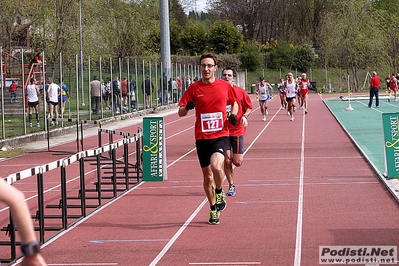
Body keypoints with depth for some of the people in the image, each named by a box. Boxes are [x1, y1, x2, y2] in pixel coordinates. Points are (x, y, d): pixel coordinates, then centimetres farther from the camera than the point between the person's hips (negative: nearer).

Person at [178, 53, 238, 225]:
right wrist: (187, 107, -21)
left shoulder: (225, 86, 2)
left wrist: (233, 114, -1)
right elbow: (180, 112, 2)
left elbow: (234, 102, 20)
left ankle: (219, 193, 3)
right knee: (207, 175, 9)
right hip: (202, 137, 2)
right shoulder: (194, 88, 1)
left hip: (220, 135, -2)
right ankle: (214, 210, 27)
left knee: (216, 166, -27)